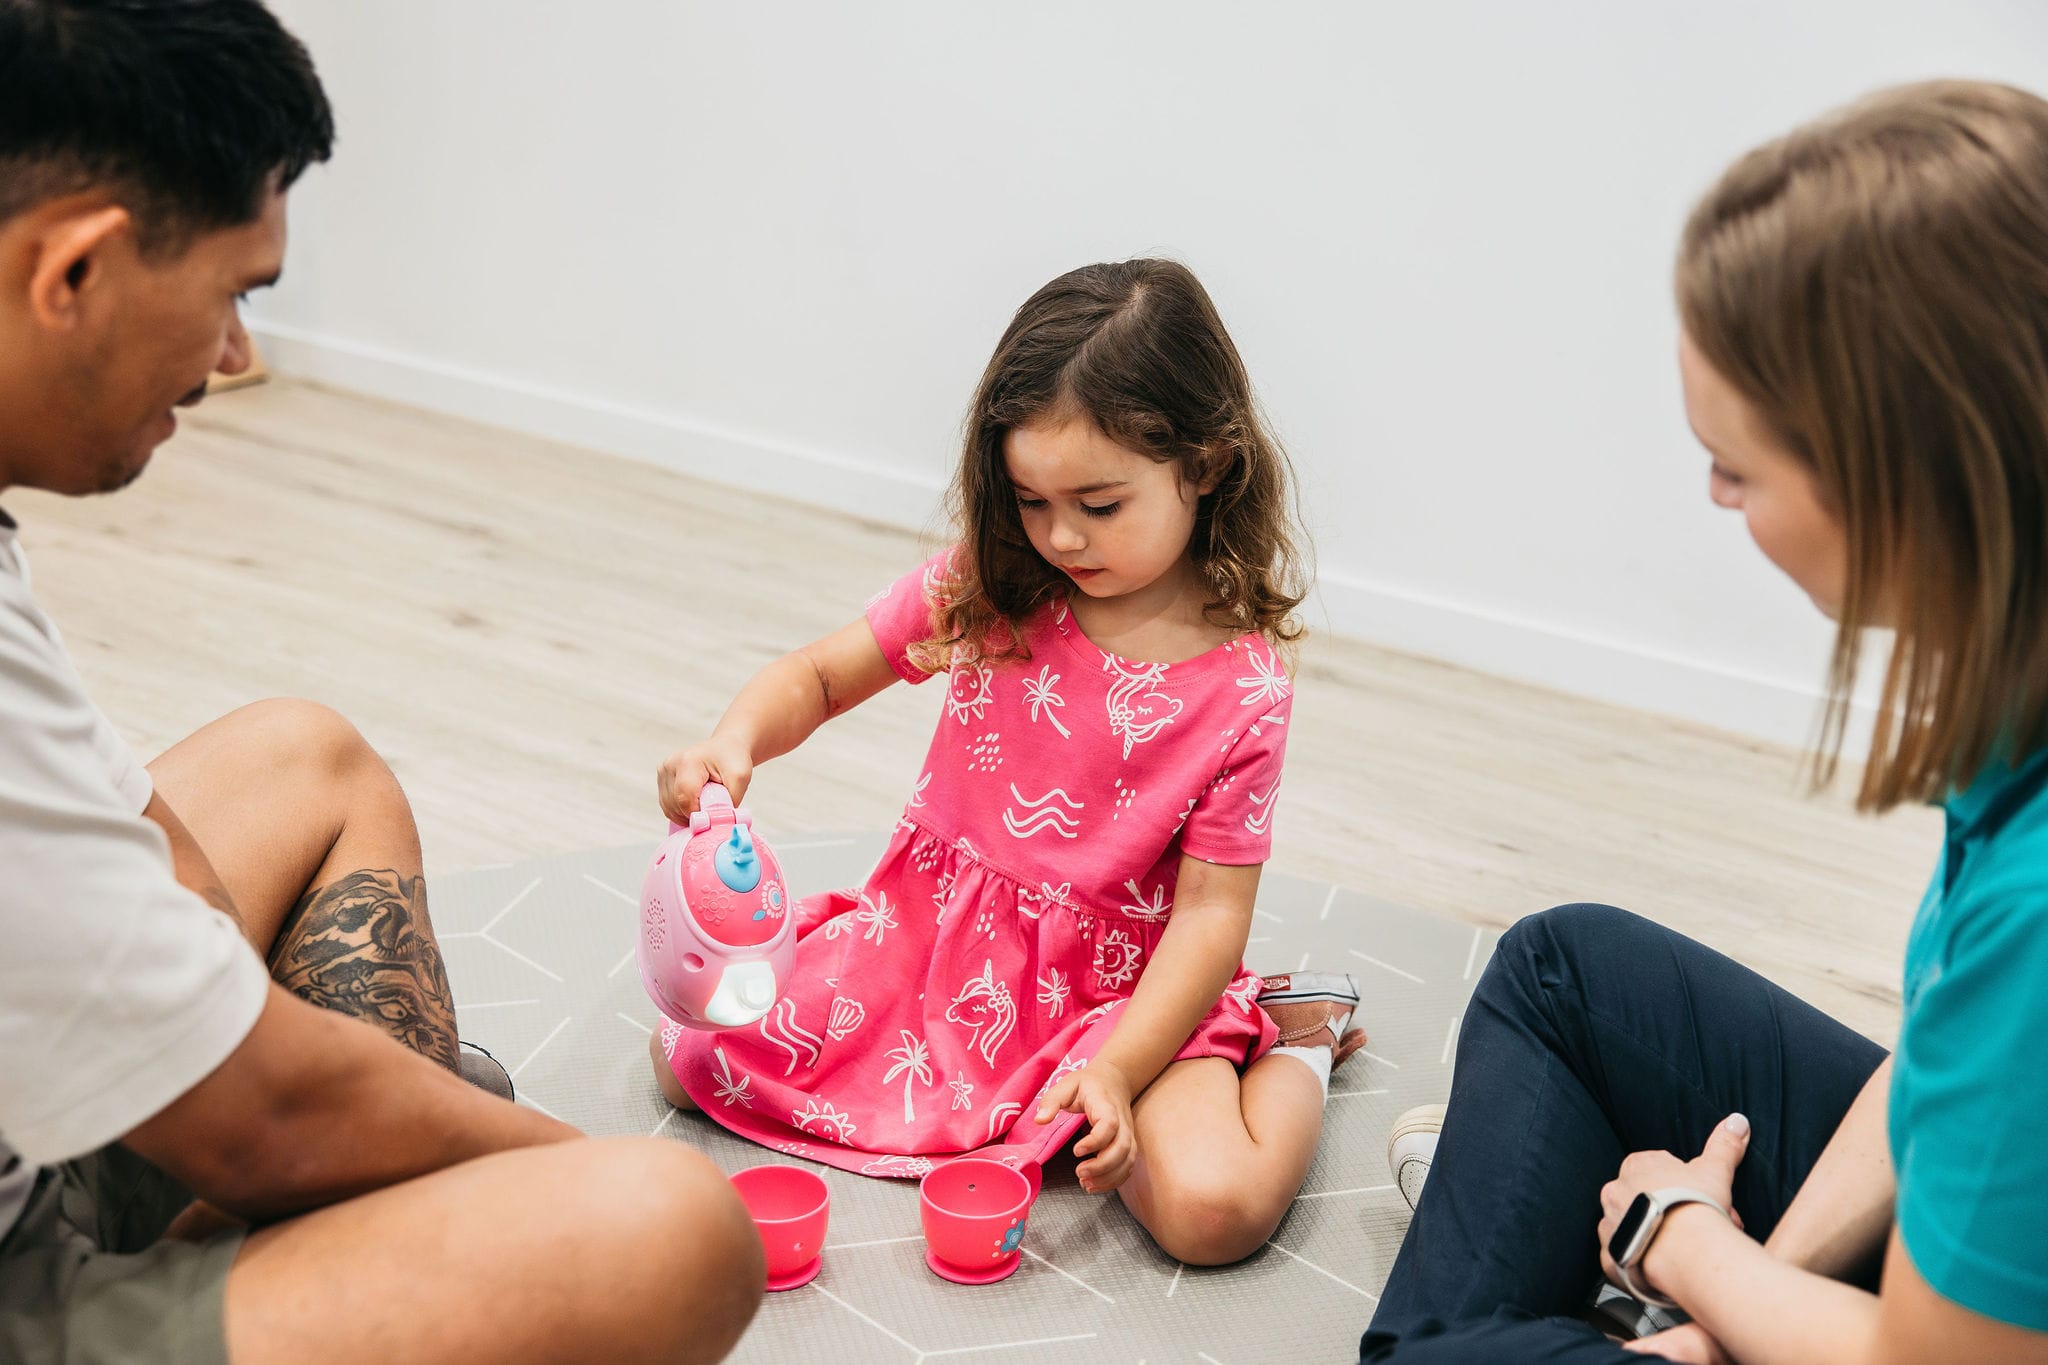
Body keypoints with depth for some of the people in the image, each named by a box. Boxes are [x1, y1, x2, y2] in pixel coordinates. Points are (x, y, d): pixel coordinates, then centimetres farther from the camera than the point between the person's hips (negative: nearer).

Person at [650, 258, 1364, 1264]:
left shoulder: (1243, 684, -16)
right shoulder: (988, 588, -7)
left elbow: (1212, 906, -14)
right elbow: (818, 675, 1)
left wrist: (1117, 1068, -26)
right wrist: (735, 740, -21)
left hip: (1118, 981, -4)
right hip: (935, 926, 5)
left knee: (1214, 1207, -28)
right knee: (691, 1054, -2)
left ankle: (1294, 1037, 8)